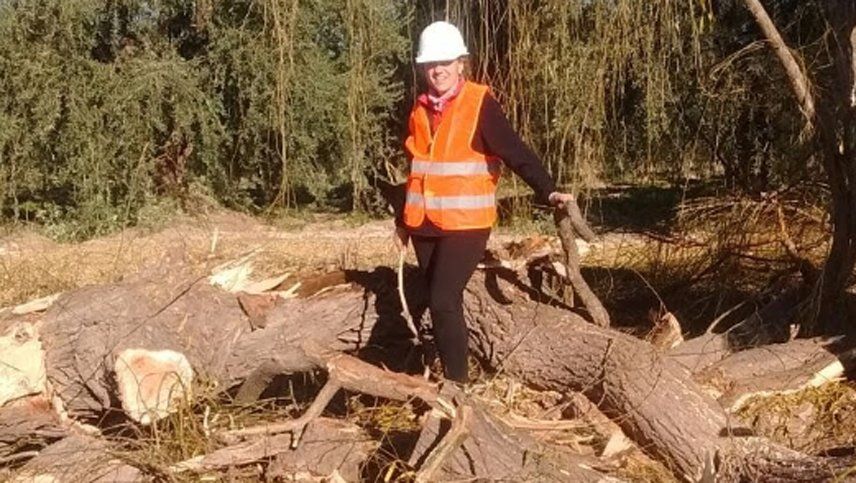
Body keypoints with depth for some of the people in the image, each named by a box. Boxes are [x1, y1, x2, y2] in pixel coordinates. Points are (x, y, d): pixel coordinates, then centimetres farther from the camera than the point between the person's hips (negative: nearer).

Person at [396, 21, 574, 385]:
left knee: (443, 301, -16)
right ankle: (451, 376, 25)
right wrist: (404, 221, 25)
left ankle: (458, 383, -5)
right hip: (425, 224, 6)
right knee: (440, 303, 12)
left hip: (466, 223, -6)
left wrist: (547, 191, -27)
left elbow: (515, 153, -14)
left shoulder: (481, 105, -8)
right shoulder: (420, 109, 11)